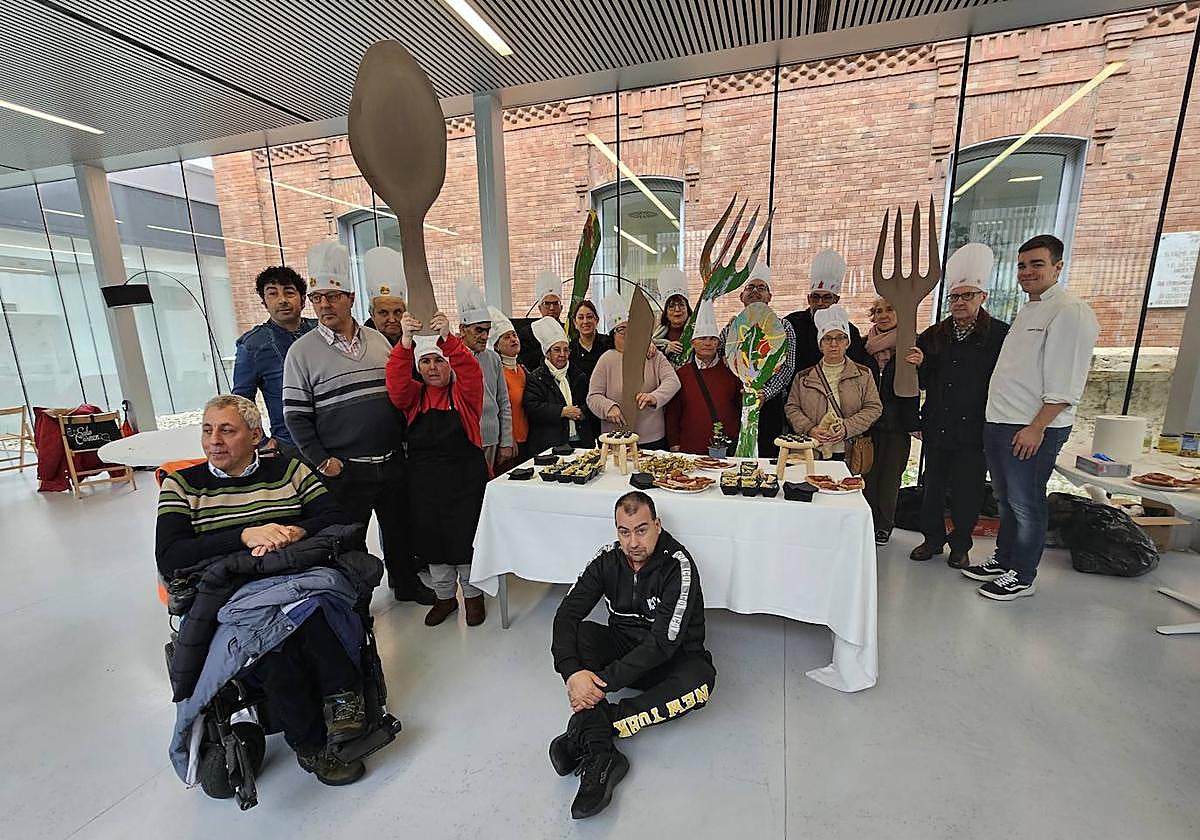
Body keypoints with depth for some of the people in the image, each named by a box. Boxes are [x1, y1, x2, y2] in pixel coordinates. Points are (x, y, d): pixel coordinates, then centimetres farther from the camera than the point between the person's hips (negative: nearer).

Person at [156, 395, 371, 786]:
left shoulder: (289, 470, 10)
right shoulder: (181, 485, 10)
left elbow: (340, 519, 2)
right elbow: (169, 560, -3)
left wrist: (292, 533, -17)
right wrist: (246, 535, -17)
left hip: (298, 576, 1)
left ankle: (342, 696, -20)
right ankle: (313, 746, -15)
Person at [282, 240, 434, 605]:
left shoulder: (378, 341, 7)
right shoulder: (302, 351, -4)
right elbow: (295, 415, -5)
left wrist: (405, 440, 8)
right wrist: (322, 461, -12)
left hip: (393, 461, 4)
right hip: (344, 469, -4)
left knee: (399, 527, 18)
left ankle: (406, 582, 40)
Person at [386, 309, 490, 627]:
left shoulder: (464, 392, -1)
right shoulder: (414, 396, 5)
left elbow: (470, 369, -21)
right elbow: (396, 381, -15)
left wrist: (448, 338, -36)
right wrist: (406, 340, -30)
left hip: (466, 478, -3)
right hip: (425, 481, 3)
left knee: (466, 537, 7)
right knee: (433, 539, 14)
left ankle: (472, 594, 29)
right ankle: (445, 596, 35)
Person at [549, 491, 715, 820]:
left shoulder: (678, 565, -24)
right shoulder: (609, 559, -11)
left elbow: (663, 642, -30)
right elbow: (566, 614, -16)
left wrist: (603, 681, -33)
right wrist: (572, 672, -33)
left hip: (669, 658, -3)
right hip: (623, 647, 3)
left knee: (700, 679, -34)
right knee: (580, 633, -24)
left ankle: (586, 731, -30)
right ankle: (601, 755, -32)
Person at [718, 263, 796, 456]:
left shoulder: (783, 327, 6)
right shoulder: (731, 327, 15)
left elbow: (787, 366, -5)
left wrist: (765, 393, -19)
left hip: (769, 403, -2)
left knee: (767, 455, -1)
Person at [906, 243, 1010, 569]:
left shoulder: (1000, 334, -3)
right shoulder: (934, 335, 9)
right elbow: (923, 382, 13)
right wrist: (919, 365, -9)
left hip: (974, 429, -3)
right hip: (937, 427, 4)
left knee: (967, 490, 6)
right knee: (933, 485, 11)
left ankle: (960, 545, 24)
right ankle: (933, 538, 27)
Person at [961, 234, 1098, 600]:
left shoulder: (1071, 312, -11)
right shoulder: (1026, 311, 17)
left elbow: (1066, 383, -18)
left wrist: (1036, 428, -20)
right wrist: (996, 418, 15)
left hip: (1033, 429, -9)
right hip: (998, 422, 9)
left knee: (1025, 504, 3)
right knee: (1005, 500, 17)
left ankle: (1021, 576, 16)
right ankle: (1004, 560, 31)